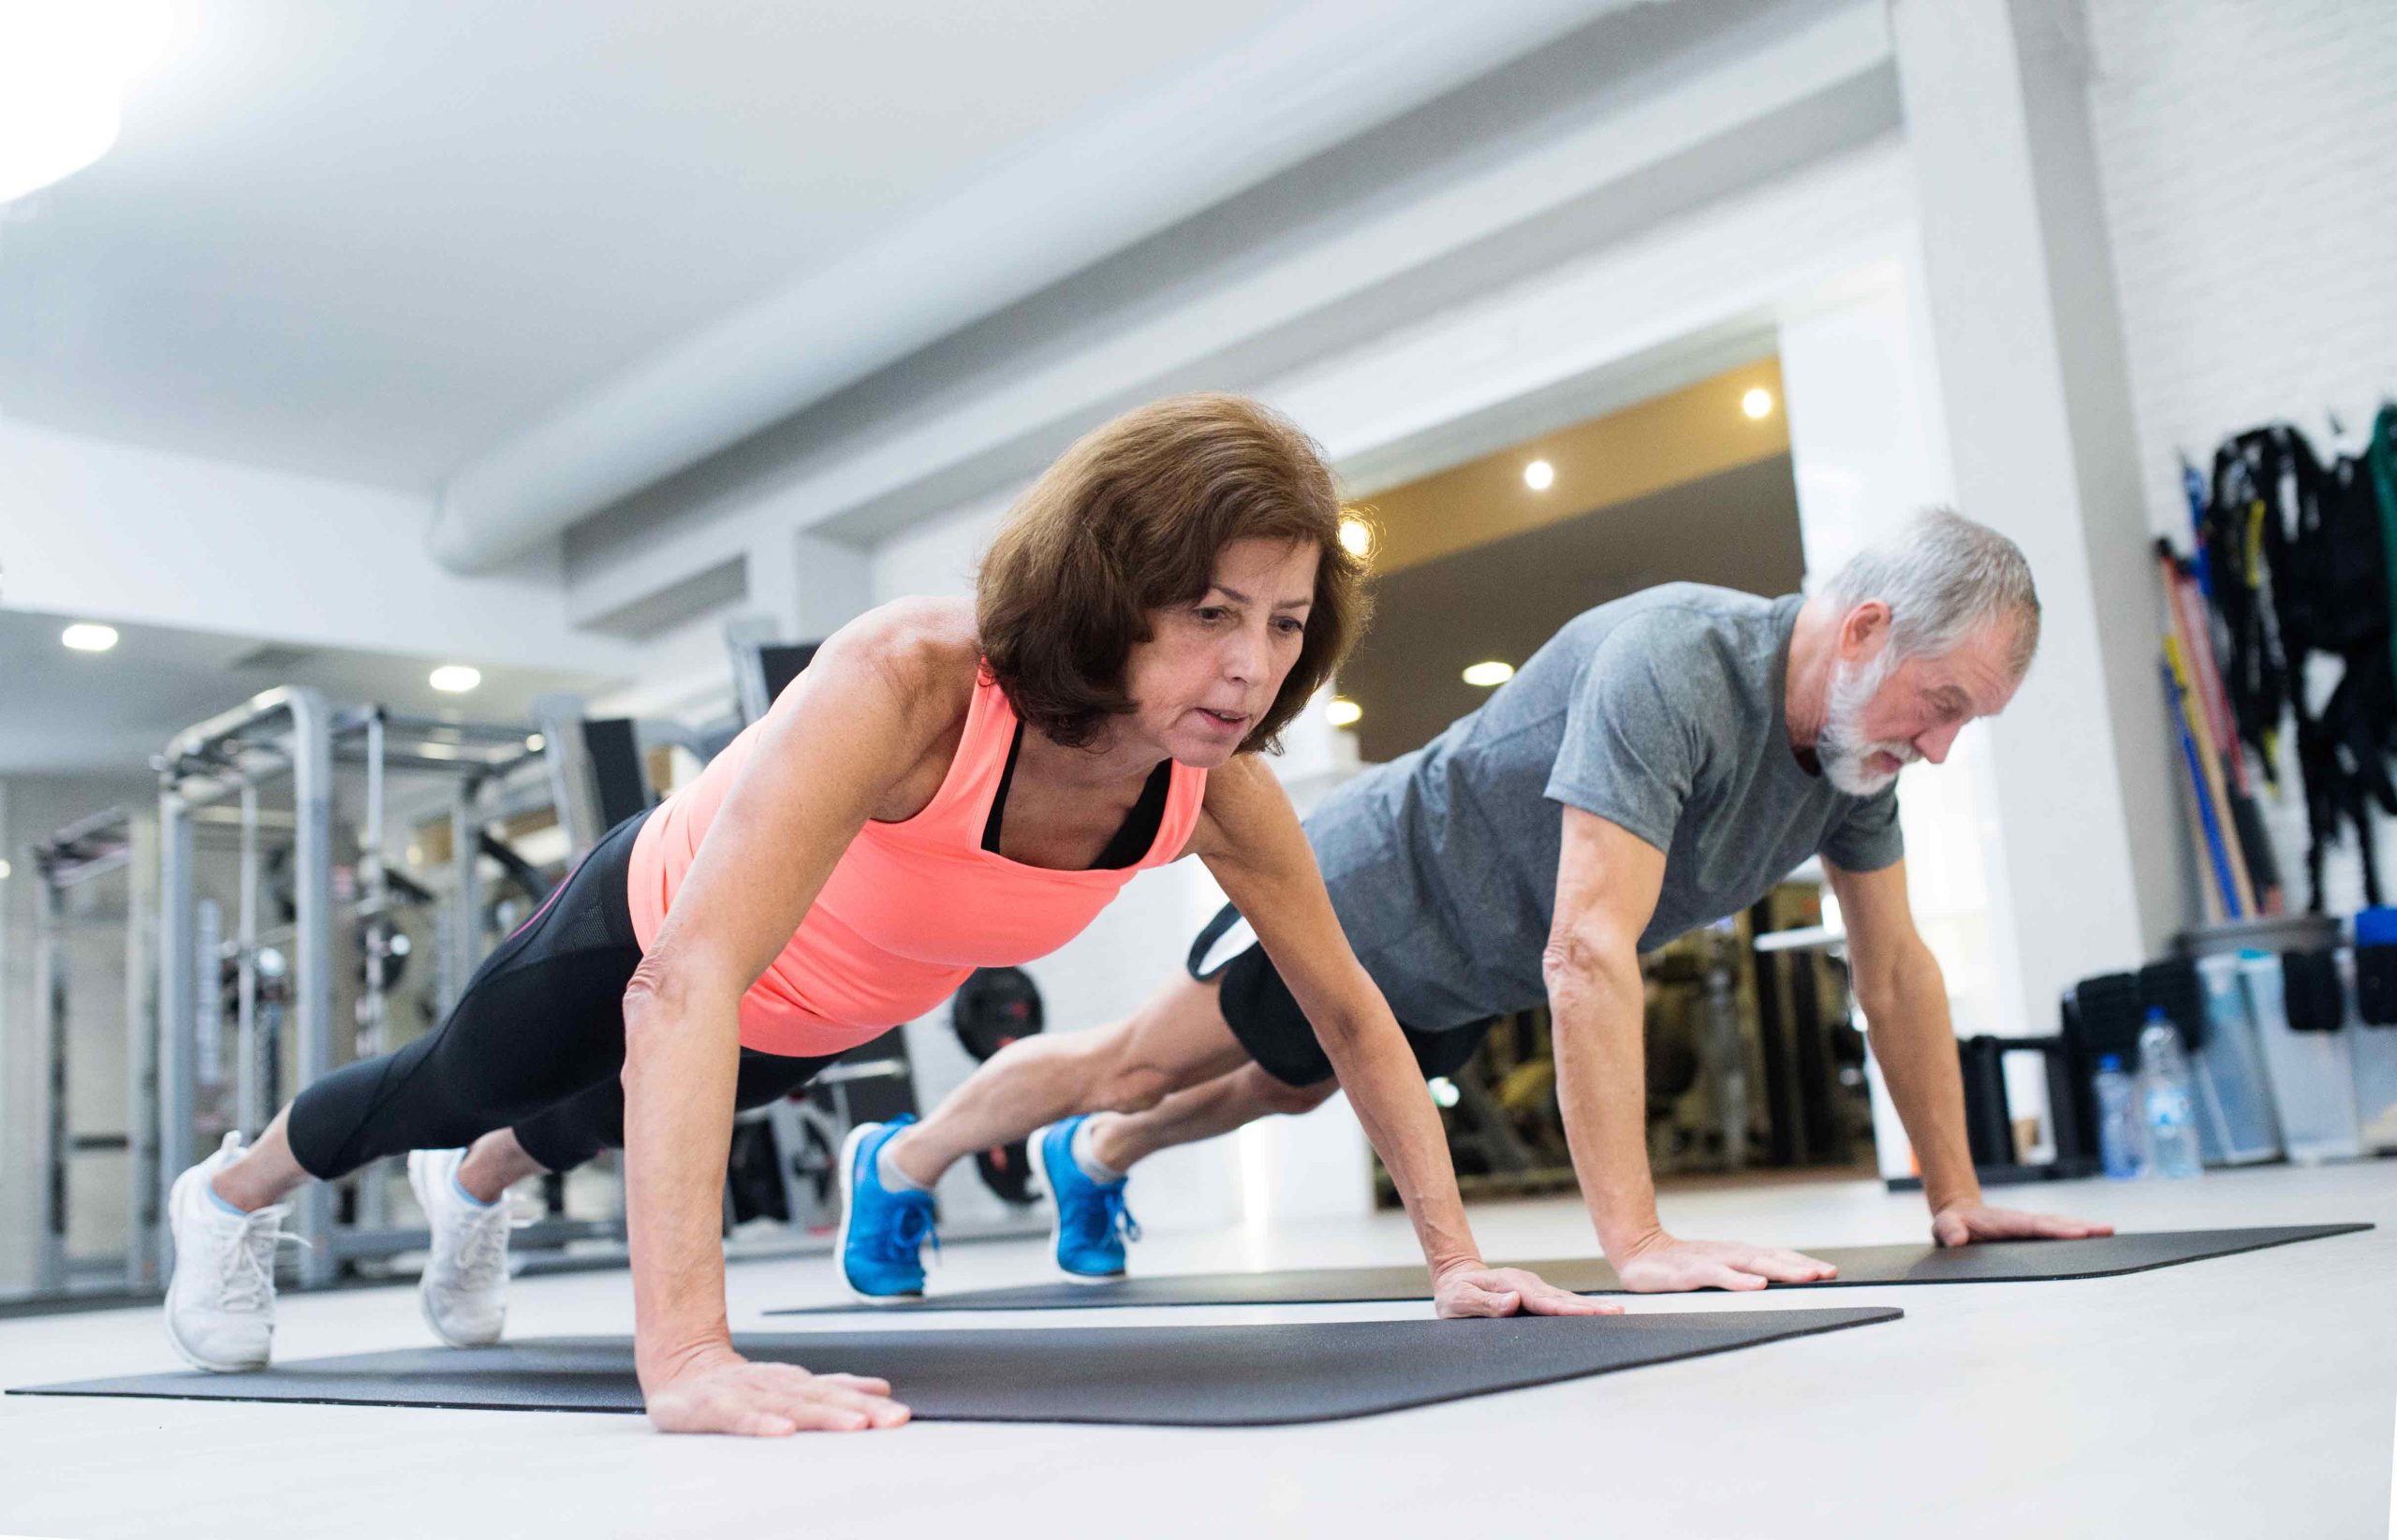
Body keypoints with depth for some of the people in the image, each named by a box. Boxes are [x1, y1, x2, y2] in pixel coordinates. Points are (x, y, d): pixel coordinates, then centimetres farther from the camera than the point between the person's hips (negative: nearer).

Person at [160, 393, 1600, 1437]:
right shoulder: (910, 682, -47)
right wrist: (684, 1354, -61)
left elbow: (1353, 1012, -15)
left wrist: (1457, 1252, -15)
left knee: (604, 1119, 37)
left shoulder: (1219, 787, -30)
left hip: (824, 1022, 5)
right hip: (660, 916, -5)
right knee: (454, 1084, 26)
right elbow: (685, 993, -54)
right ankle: (233, 1192, 60)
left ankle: (475, 1193, 73)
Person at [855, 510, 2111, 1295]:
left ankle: (1092, 1163, 55)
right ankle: (908, 1159, 31)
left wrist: (1954, 1194, -3)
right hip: (1378, 890, -8)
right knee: (1139, 1065, 7)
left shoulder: (1860, 733, -13)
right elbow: (1588, 956, -46)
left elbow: (1896, 970, -3)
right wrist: (1636, 1239, -47)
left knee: (1278, 1092, 29)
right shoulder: (1669, 667, -40)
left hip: (1473, 974, 8)